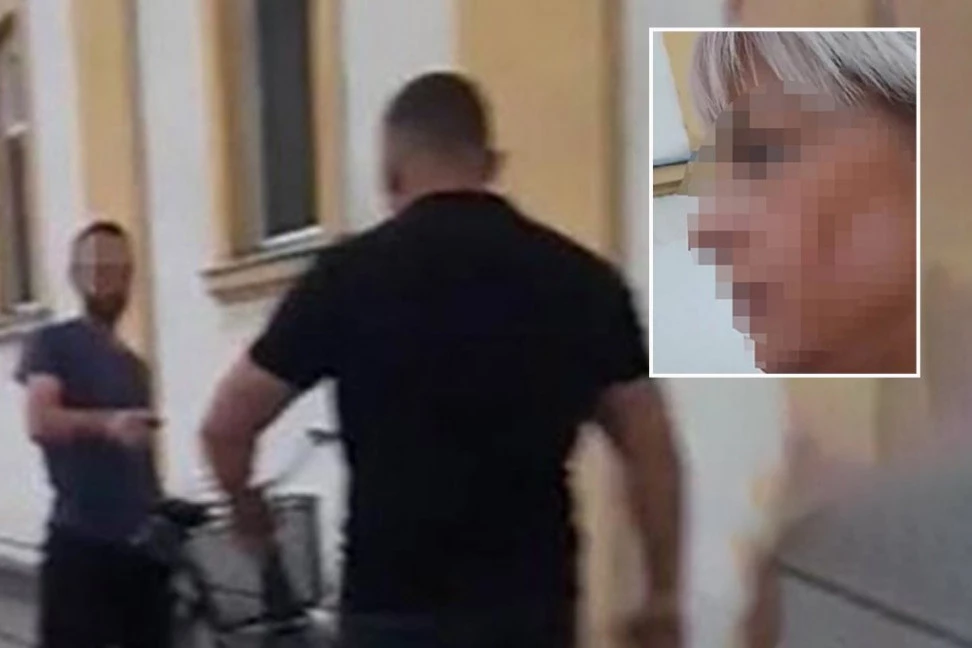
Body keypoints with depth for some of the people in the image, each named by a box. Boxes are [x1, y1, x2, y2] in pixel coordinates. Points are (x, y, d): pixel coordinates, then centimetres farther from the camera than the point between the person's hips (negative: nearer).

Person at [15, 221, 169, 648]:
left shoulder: (135, 365, 21)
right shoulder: (53, 343, 1)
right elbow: (40, 422, -17)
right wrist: (106, 424, -35)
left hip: (143, 544, 6)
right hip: (81, 542, -6)